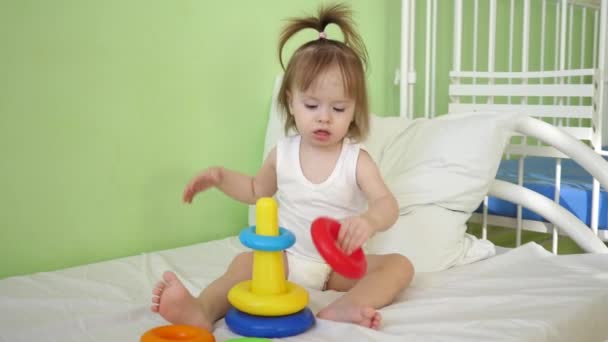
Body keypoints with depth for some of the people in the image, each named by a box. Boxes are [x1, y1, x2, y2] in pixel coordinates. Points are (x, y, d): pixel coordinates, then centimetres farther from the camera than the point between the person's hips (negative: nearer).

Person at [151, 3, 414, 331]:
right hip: (285, 258, 2)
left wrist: (369, 220, -48)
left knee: (400, 265, -24)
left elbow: (387, 204, -22)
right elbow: (257, 191, 21)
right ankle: (203, 310, -51)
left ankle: (344, 307, -52)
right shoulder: (282, 153, 2)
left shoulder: (356, 159, -8)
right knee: (246, 261, -25)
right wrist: (220, 176, 3)